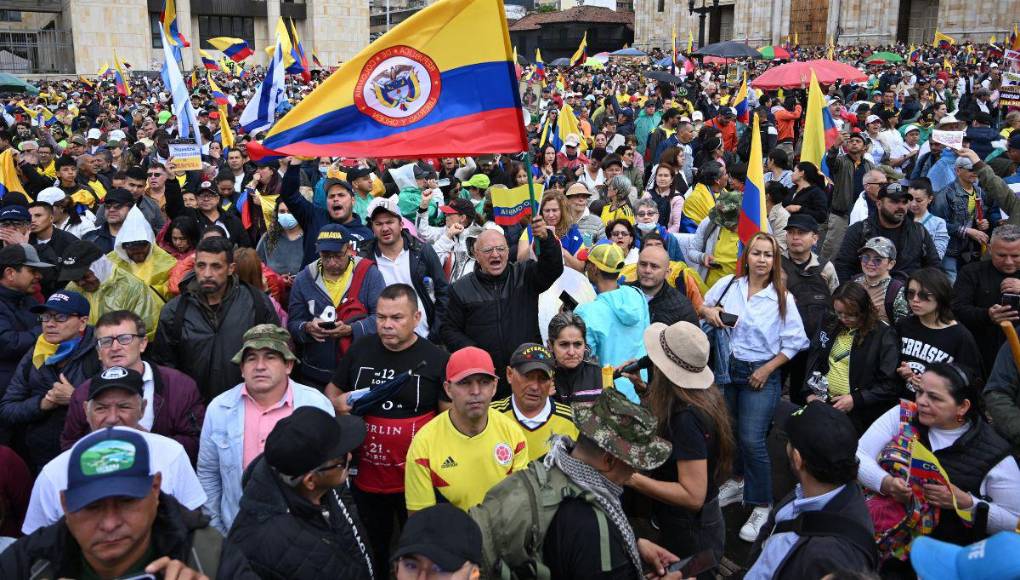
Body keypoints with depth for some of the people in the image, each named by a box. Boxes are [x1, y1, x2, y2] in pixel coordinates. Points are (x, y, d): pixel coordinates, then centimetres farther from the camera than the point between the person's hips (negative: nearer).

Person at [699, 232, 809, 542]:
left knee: (751, 440, -9)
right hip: (725, 368, 3)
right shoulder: (728, 285, -1)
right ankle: (738, 481, 41)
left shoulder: (783, 298, -7)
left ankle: (761, 507, 6)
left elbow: (795, 341, -4)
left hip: (761, 374, -3)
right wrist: (707, 311, -11)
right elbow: (702, 308, 12)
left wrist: (767, 369, -9)